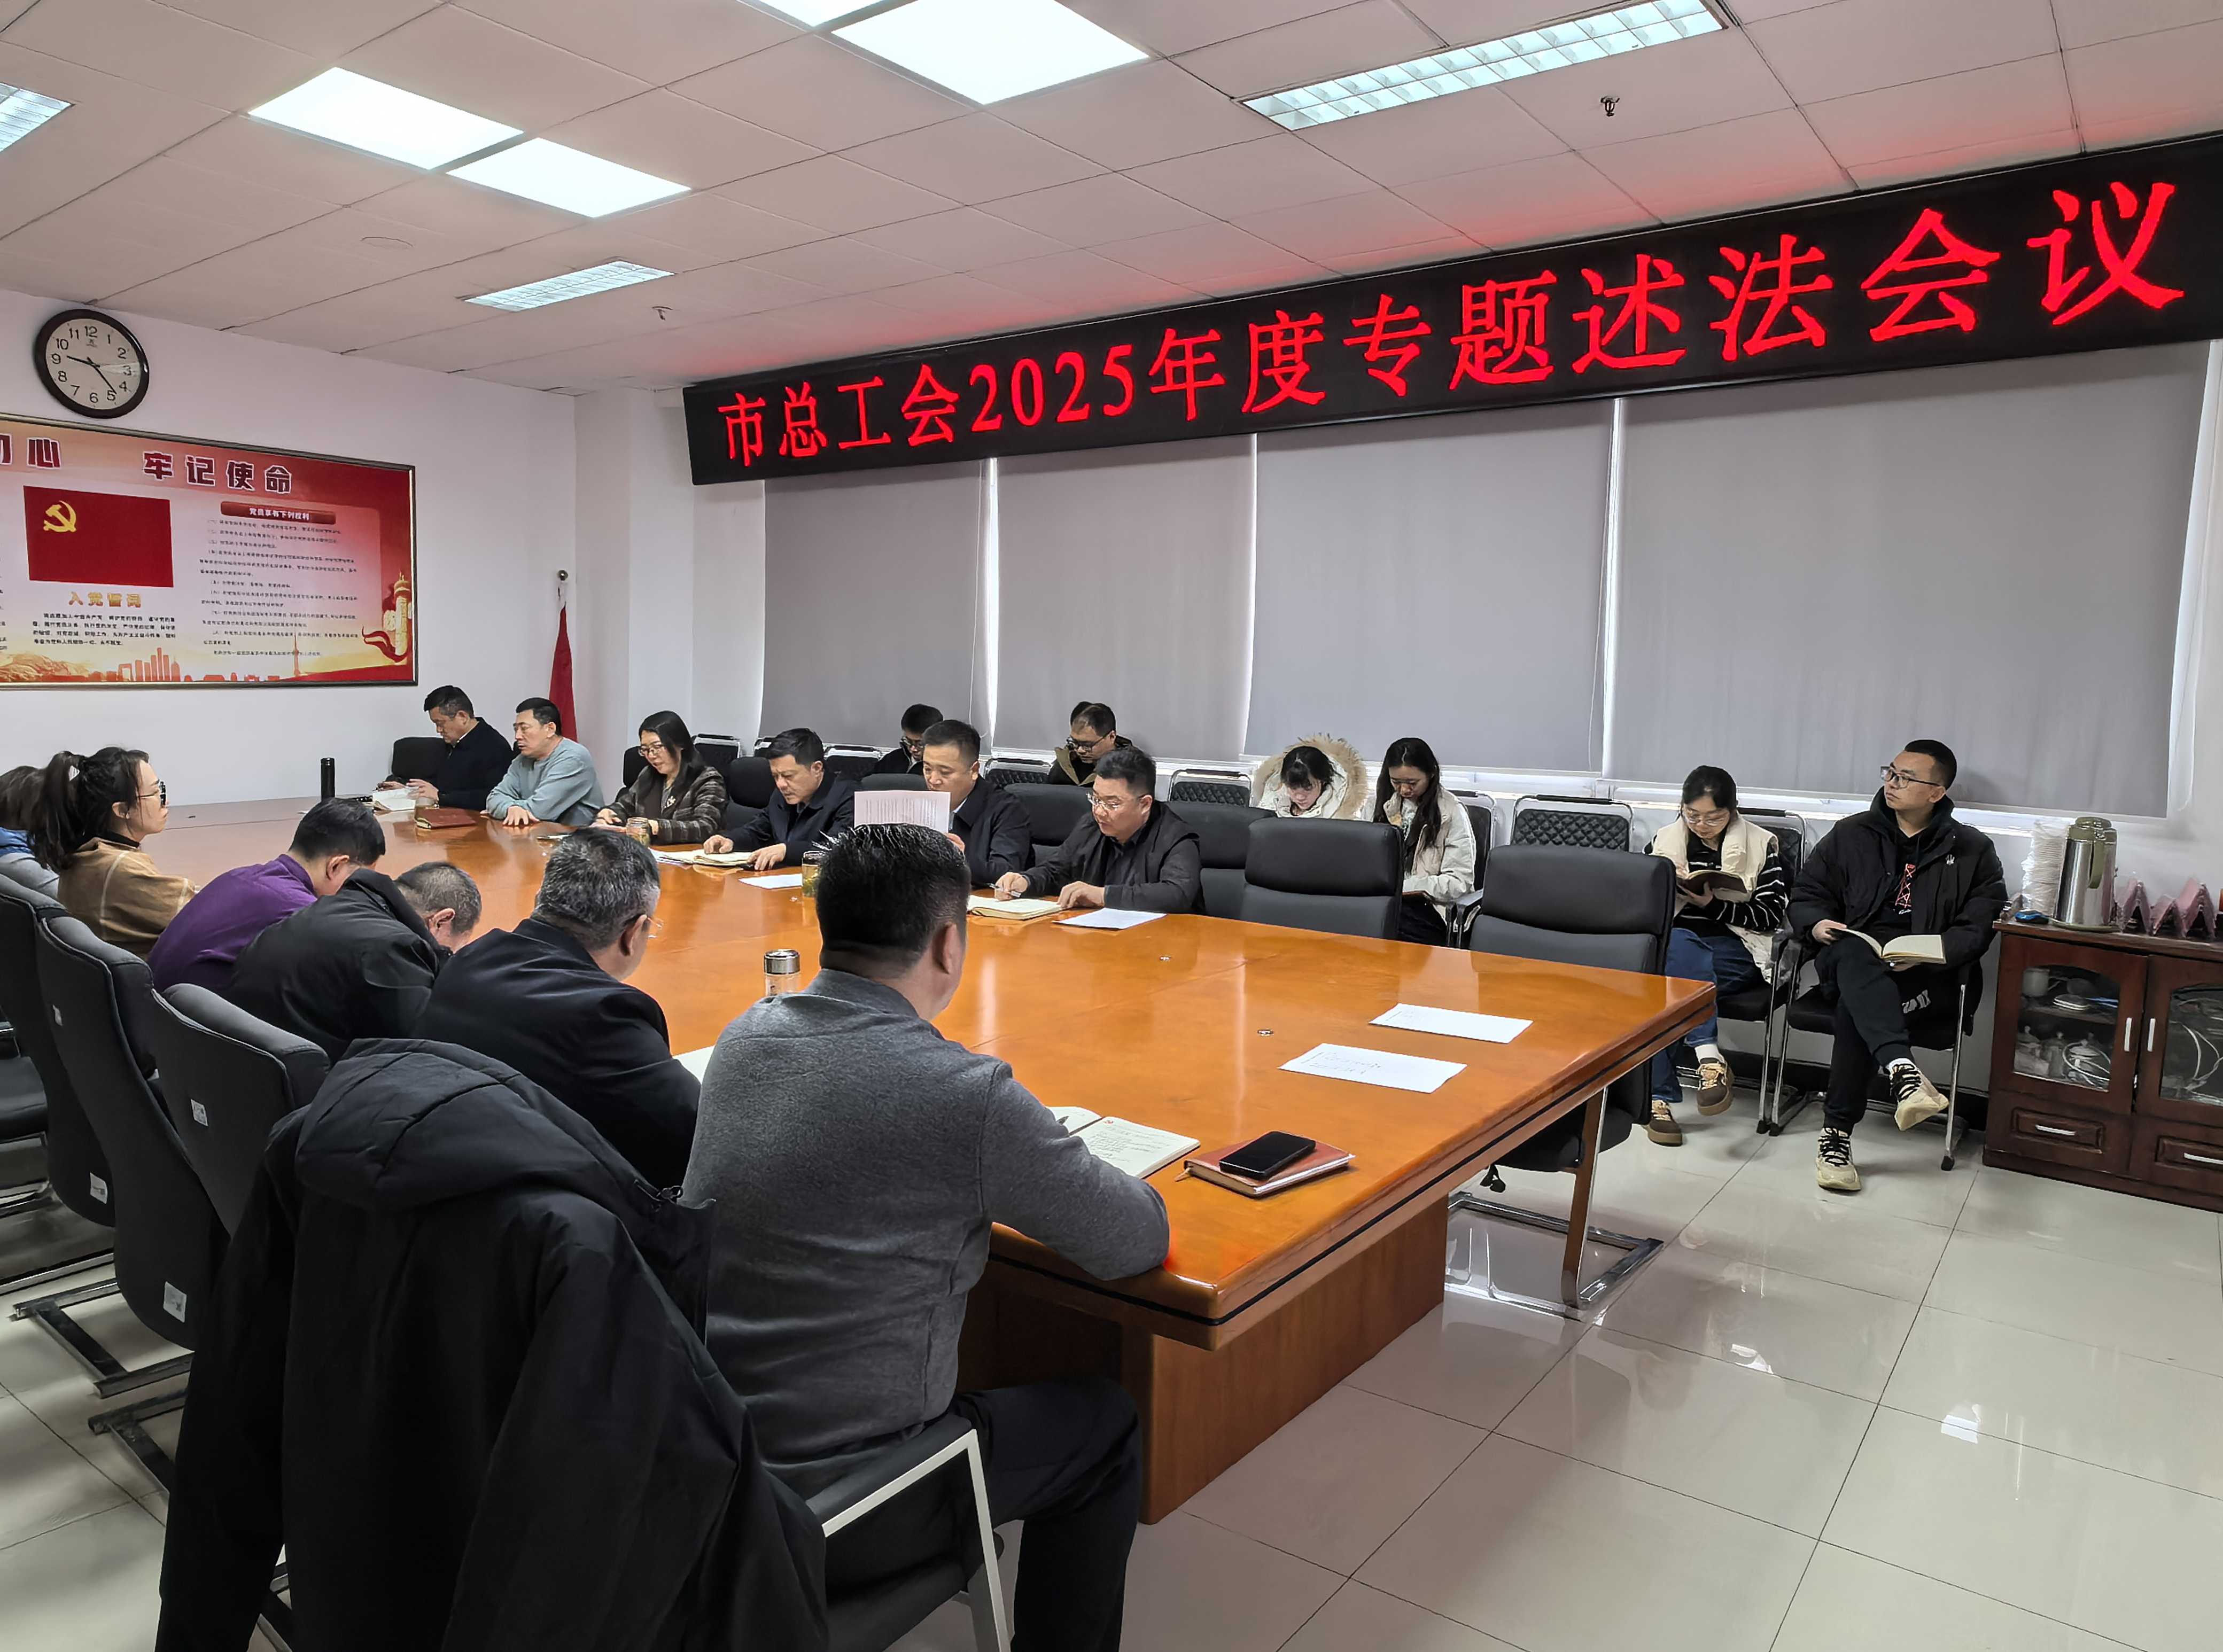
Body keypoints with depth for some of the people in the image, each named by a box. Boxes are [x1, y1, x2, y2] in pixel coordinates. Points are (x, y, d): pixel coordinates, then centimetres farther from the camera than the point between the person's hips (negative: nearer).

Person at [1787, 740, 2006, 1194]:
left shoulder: (1972, 851, 12)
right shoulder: (1852, 834, 17)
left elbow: (1979, 927, 2)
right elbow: (1806, 894, 18)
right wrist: (1817, 923, -5)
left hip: (1928, 974, -1)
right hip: (1856, 957, 1)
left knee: (1858, 1007, -35)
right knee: (1855, 956, -39)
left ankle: (1836, 1134, -32)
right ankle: (1903, 1072, -60)